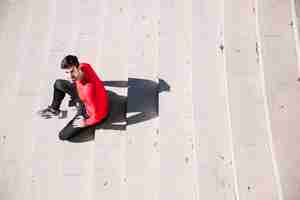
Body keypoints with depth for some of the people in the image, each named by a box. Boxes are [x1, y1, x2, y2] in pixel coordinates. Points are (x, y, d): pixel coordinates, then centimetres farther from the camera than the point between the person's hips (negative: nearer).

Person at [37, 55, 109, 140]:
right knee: (58, 83, 13)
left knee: (63, 135, -5)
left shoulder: (89, 89, -45)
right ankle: (54, 109, 37)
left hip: (90, 112, -7)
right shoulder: (84, 66, -24)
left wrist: (86, 123, -17)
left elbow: (98, 116, -35)